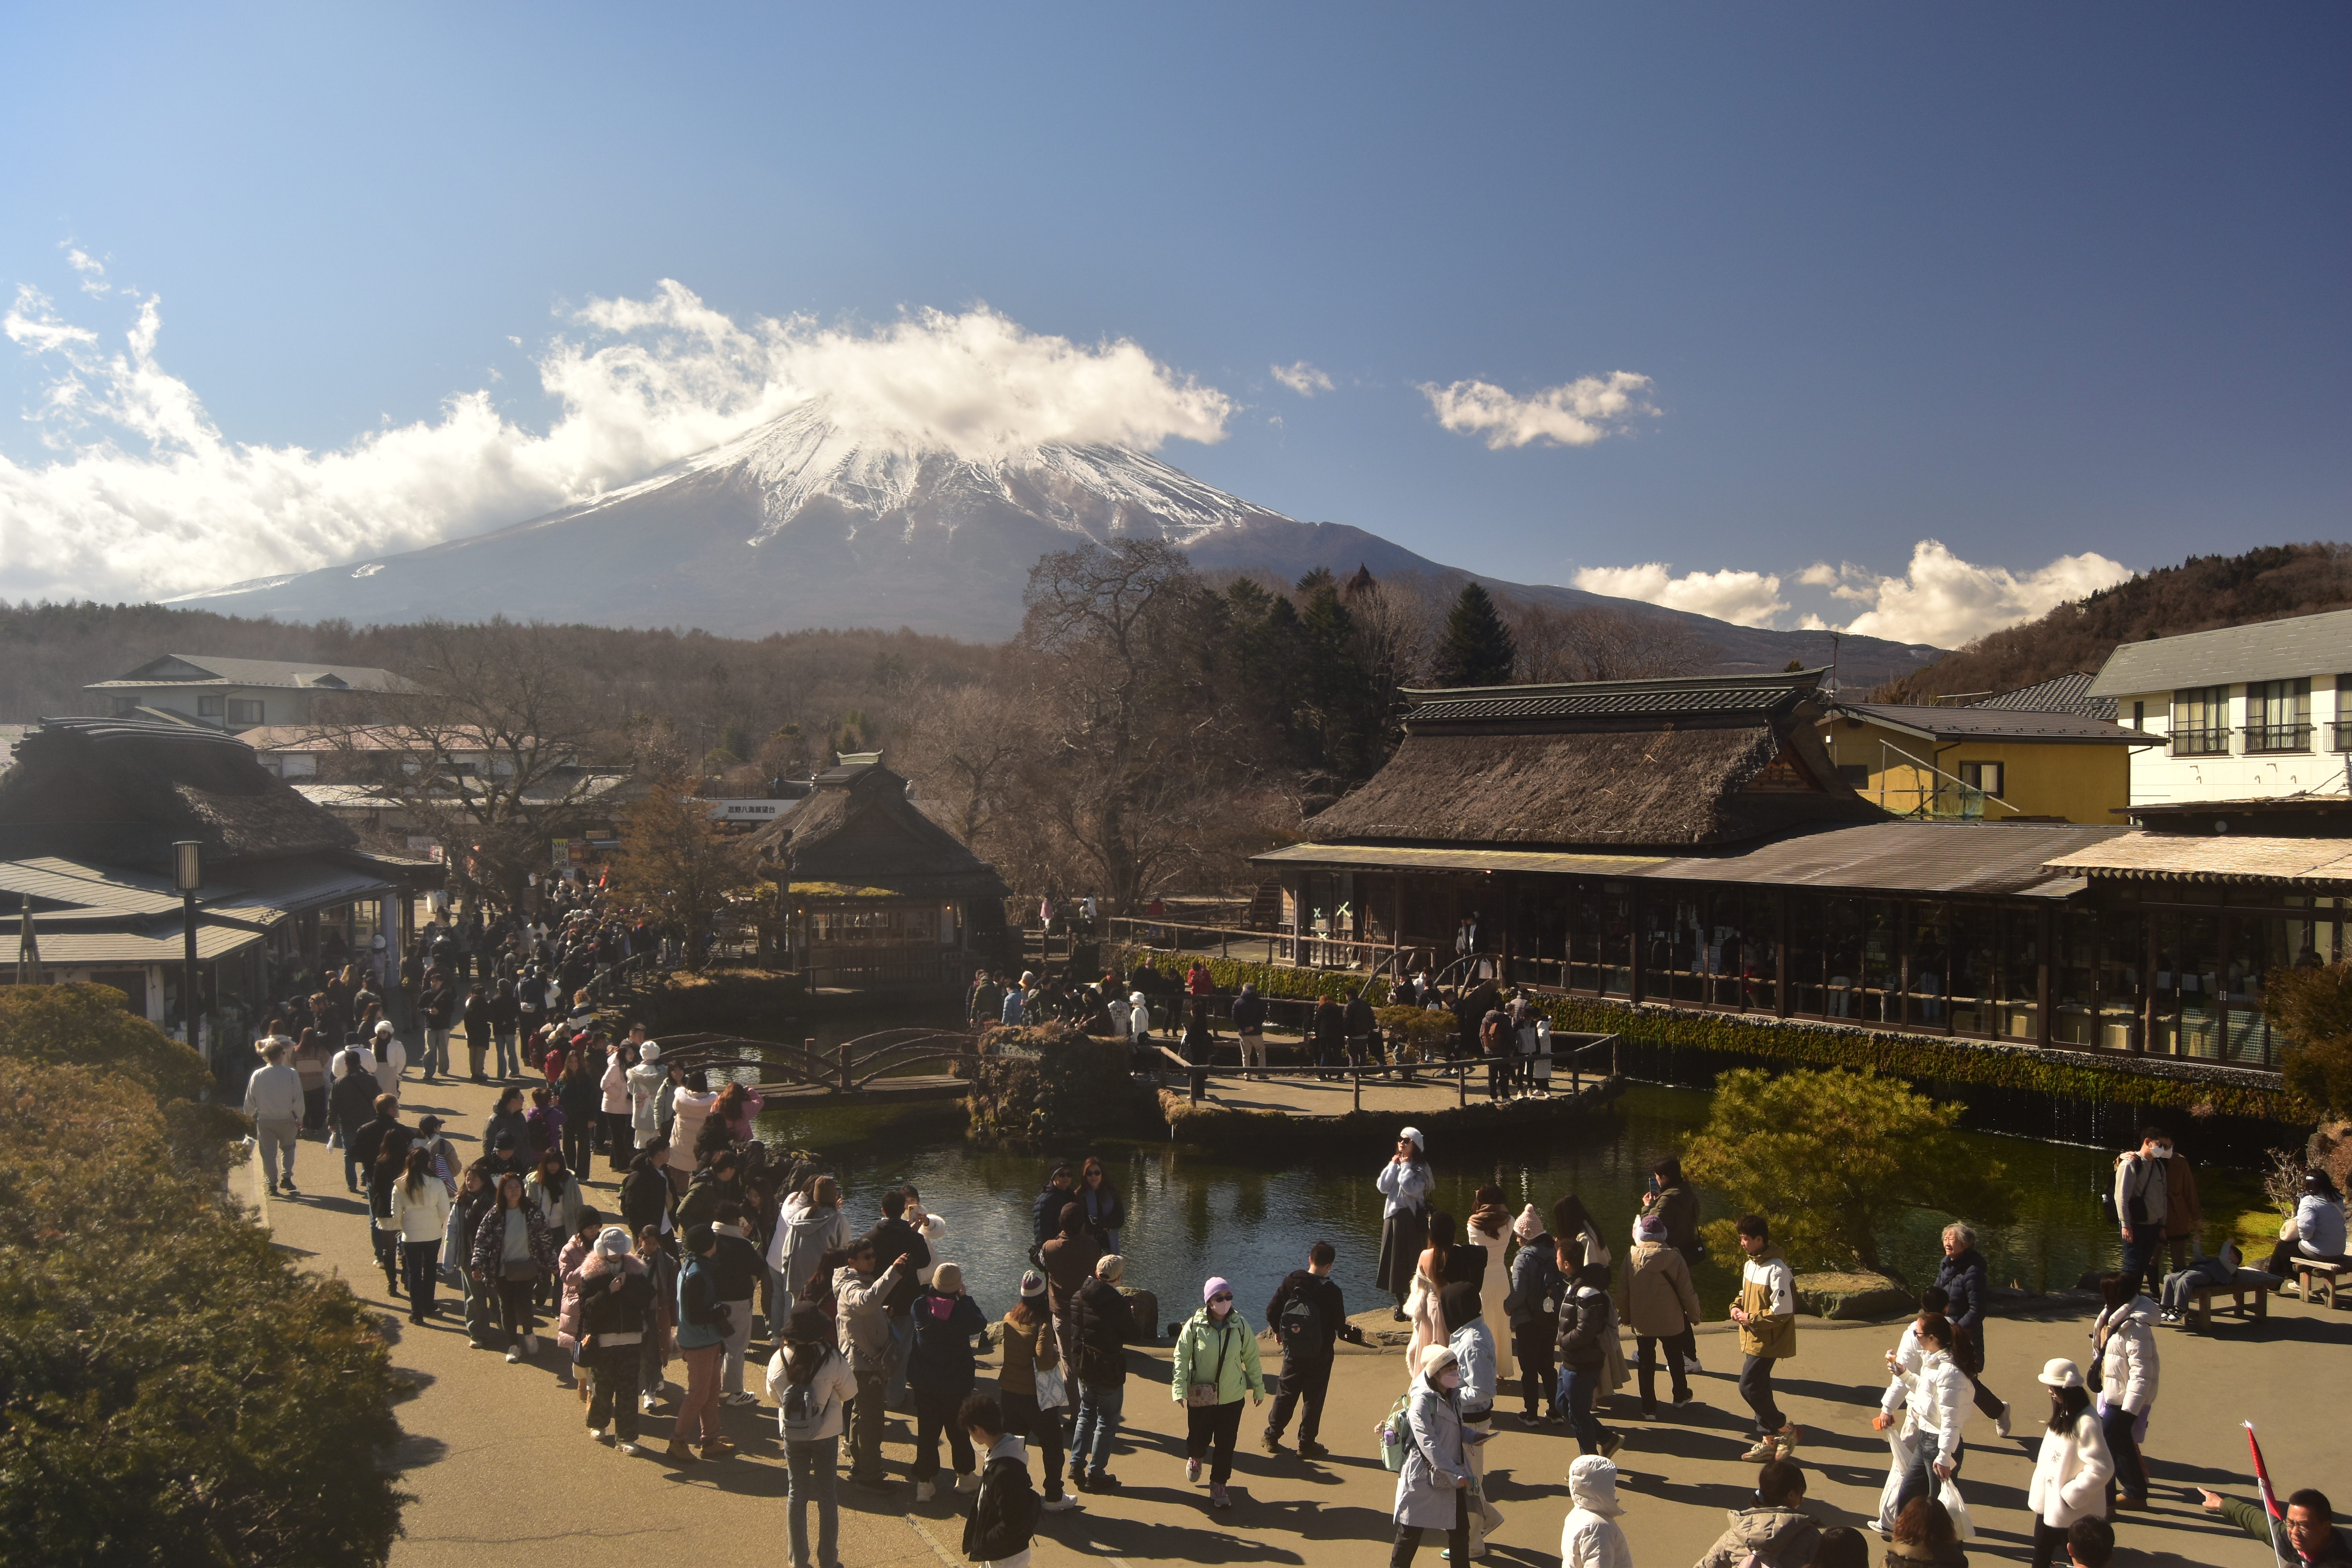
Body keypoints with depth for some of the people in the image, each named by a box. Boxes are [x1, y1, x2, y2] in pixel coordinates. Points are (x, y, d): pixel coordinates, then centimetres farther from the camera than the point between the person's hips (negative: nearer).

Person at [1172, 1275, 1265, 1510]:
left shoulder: (1241, 1327, -4)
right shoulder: (1194, 1326, -11)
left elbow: (1251, 1358, 6)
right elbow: (1182, 1357, -7)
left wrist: (1258, 1387, 12)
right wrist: (1179, 1387, -15)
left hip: (1232, 1396, 1)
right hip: (1200, 1396, -1)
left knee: (1226, 1444, 3)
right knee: (1198, 1437, 7)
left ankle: (1218, 1487, 19)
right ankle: (1195, 1457, 44)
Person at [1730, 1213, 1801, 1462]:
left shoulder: (1776, 1271, -23)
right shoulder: (1750, 1264, 7)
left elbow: (1783, 1312, -23)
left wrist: (1751, 1319, -16)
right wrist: (1737, 1307, 3)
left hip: (1767, 1341, -9)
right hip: (1752, 1338, 9)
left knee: (1748, 1386, -10)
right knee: (1759, 1388, 13)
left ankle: (1786, 1430, 6)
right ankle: (1768, 1442, 22)